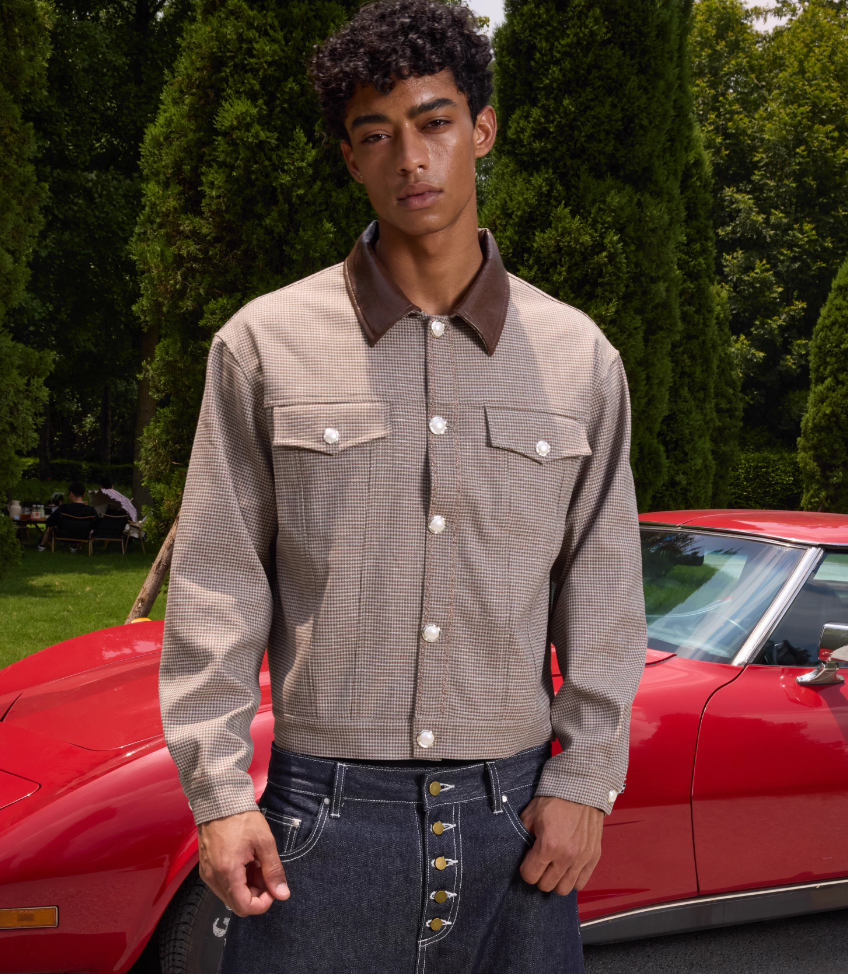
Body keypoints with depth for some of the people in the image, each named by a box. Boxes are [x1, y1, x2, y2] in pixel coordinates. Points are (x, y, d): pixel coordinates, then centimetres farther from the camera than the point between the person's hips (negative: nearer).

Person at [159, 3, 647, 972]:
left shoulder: (579, 356, 6)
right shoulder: (265, 344, 2)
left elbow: (603, 591, 7)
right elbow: (216, 587, 0)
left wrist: (586, 776, 0)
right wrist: (218, 793, -5)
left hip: (514, 817, 2)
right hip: (326, 818, -1)